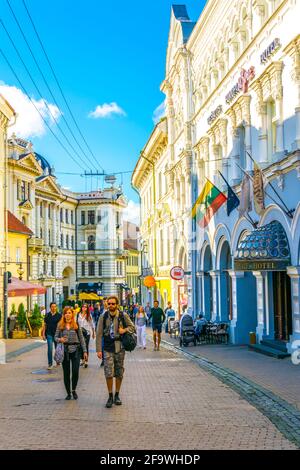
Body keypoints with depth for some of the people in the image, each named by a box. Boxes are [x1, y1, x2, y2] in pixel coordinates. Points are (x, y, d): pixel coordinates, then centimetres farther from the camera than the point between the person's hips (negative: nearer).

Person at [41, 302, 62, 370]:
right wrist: (43, 334, 2)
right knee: (50, 349, -6)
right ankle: (50, 364, -3)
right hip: (49, 334, 0)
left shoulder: (59, 315, -1)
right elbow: (44, 325, 8)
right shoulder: (47, 315, 4)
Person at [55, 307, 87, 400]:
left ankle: (74, 390, 19)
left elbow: (81, 338, 6)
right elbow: (55, 337, 7)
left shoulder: (76, 325, 4)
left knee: (75, 371, -6)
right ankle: (68, 393, 19)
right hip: (65, 350, 1)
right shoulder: (60, 325, 5)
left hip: (75, 350, -1)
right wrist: (60, 339, -16)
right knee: (66, 373, 6)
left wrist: (85, 351, 2)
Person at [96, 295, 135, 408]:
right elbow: (99, 334, 0)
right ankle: (110, 397, 6)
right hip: (108, 349, -1)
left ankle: (117, 395, 23)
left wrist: (125, 330, -11)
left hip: (119, 348, 1)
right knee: (109, 373, -7)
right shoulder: (103, 317, -1)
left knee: (119, 373, 8)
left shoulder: (123, 316, -1)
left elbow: (132, 327, 10)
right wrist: (98, 349, -5)